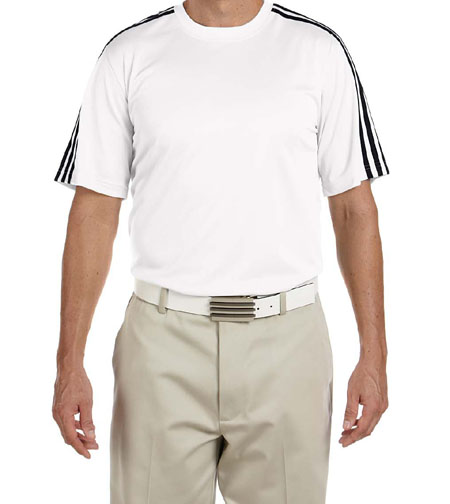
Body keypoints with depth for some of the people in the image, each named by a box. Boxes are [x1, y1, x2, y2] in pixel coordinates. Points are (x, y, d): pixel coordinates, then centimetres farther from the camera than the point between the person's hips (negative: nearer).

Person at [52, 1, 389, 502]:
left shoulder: (319, 50, 3)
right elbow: (94, 212, 2)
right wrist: (69, 362, -2)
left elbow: (353, 207, 4)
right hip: (162, 343, 0)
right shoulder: (129, 55, 3)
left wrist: (373, 353, -1)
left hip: (286, 342, 1)